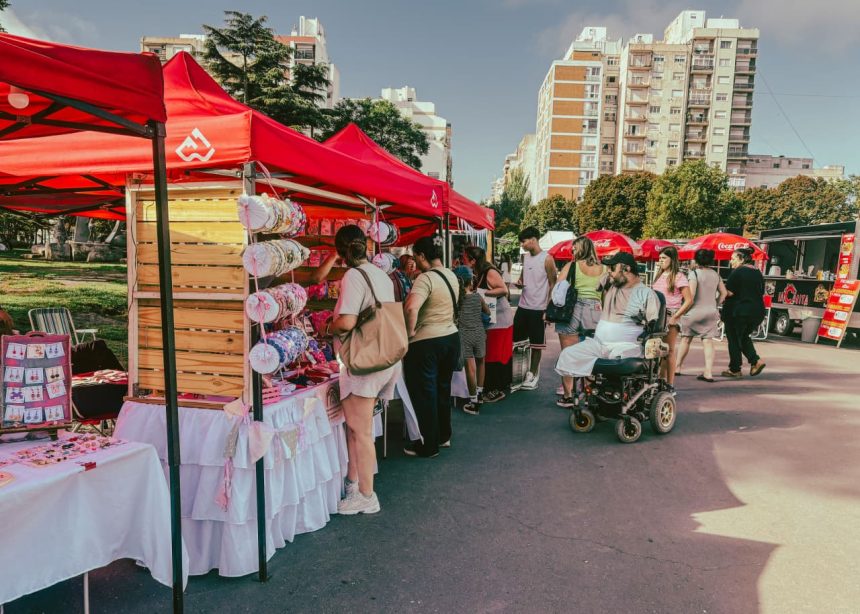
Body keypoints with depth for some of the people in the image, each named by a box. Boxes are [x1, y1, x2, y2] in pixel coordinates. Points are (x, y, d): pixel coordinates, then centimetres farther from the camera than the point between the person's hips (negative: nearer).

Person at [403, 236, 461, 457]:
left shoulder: (426, 278, -20)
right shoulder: (451, 275, 7)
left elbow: (411, 308, -34)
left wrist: (410, 332, -21)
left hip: (426, 343, -8)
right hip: (451, 337, 8)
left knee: (424, 394, 5)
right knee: (443, 389, 21)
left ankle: (428, 446, 16)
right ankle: (444, 436, 35)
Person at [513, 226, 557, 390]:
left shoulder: (547, 259, -10)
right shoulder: (525, 257, 10)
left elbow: (552, 284, -8)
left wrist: (548, 309, -12)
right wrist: (520, 282, -3)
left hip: (538, 308, -6)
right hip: (523, 306, 6)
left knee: (536, 344, 4)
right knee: (516, 340, 8)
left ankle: (533, 374, 14)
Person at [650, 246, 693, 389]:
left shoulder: (678, 277, -4)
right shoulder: (659, 275, 17)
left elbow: (689, 301, -9)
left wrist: (675, 317, -14)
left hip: (670, 316, -6)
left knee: (669, 350, -2)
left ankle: (670, 384, 3)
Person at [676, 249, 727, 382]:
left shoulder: (694, 273, -11)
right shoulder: (715, 274, 8)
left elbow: (691, 293, -20)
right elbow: (723, 293, 12)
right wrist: (716, 305, 17)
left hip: (695, 311, -4)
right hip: (711, 312, 4)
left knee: (686, 339, 10)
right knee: (708, 342, 2)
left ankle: (678, 367, 19)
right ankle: (708, 373, -2)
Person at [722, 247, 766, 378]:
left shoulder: (738, 272, -13)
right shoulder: (758, 273, 10)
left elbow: (729, 292, -18)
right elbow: (761, 293, 16)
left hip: (738, 311, -7)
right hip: (757, 311, 7)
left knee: (734, 339, 5)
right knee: (744, 337, 22)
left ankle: (735, 369, 11)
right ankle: (756, 360, 5)